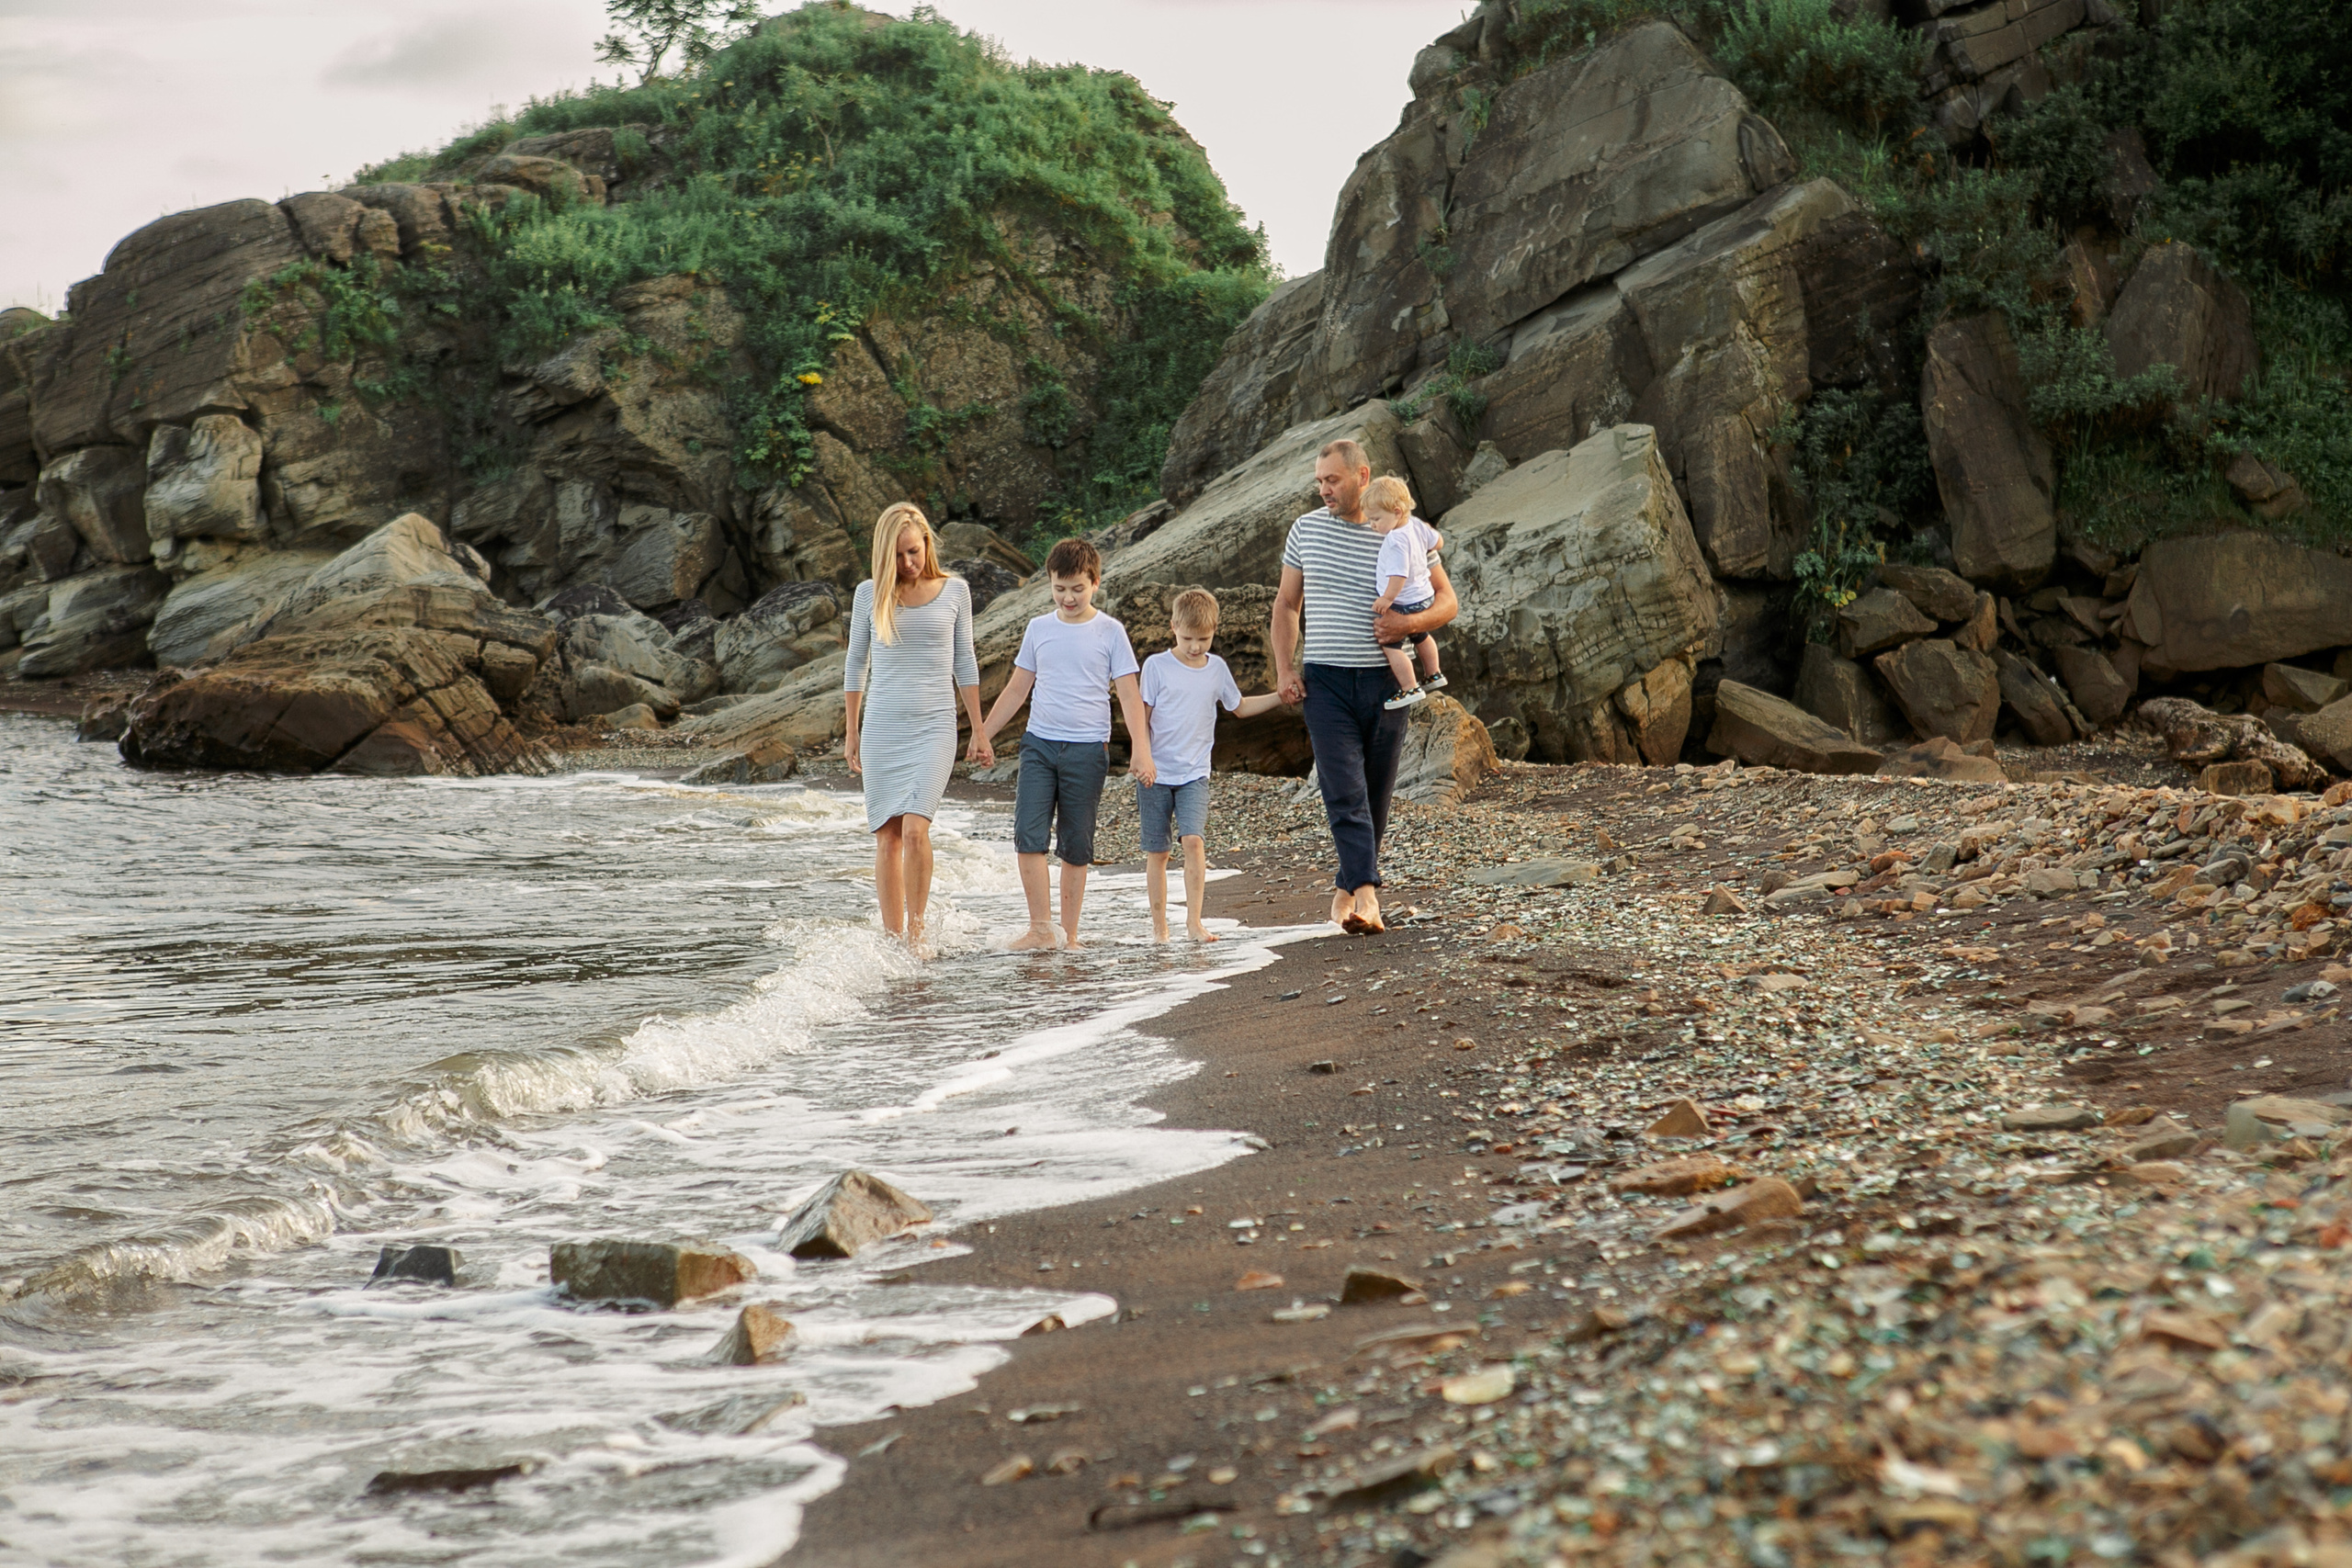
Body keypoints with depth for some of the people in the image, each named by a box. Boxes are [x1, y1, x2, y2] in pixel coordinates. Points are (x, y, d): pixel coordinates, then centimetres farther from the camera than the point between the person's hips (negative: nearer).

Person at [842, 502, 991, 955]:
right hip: (881, 727, 2)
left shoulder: (954, 591, 4)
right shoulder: (870, 593, 4)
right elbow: (856, 664, 12)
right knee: (887, 836, 2)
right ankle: (892, 937, 10)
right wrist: (851, 731, 11)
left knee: (914, 830, -17)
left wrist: (979, 731, 8)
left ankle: (916, 927, -2)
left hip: (934, 727, -1)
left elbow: (964, 663, 10)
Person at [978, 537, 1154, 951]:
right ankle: (1042, 928, -8)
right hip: (1039, 744, 2)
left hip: (1088, 749, -2)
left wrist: (1140, 749, -13)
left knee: (1075, 847, 3)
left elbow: (1129, 694, -2)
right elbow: (1017, 689, 16)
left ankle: (1069, 934, 12)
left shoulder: (1110, 632, 1)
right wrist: (981, 735, 15)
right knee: (1028, 836, -12)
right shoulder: (1038, 629, 8)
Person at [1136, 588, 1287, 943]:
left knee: (1194, 840, -17)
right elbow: (1142, 715, -1)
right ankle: (1159, 925, 12)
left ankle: (1194, 921, -14)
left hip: (1194, 774, 1)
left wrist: (1281, 697, 13)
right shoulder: (1157, 665, -2)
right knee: (1157, 851, 3)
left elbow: (1240, 707, 22)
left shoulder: (1216, 668, 8)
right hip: (1156, 773, -1)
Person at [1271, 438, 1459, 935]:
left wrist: (1411, 622, -17)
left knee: (1376, 794, 6)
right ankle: (1366, 892, -20)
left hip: (1384, 682, 0)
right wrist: (1285, 669, 3)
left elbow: (1447, 600, 4)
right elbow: (1286, 605, 14)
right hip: (1325, 680, 0)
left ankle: (1348, 888, 20)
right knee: (1344, 791, -14)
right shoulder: (1306, 529, 6)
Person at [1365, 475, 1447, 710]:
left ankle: (1411, 689, -9)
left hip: (1405, 604, -10)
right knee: (1421, 636, 30)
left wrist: (1387, 598, -21)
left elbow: (1399, 575, -30)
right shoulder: (1416, 525, -3)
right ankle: (1433, 675, 46)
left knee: (1391, 645, -9)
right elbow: (1438, 542, 10)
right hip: (1424, 598, 10)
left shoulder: (1396, 542, -30)